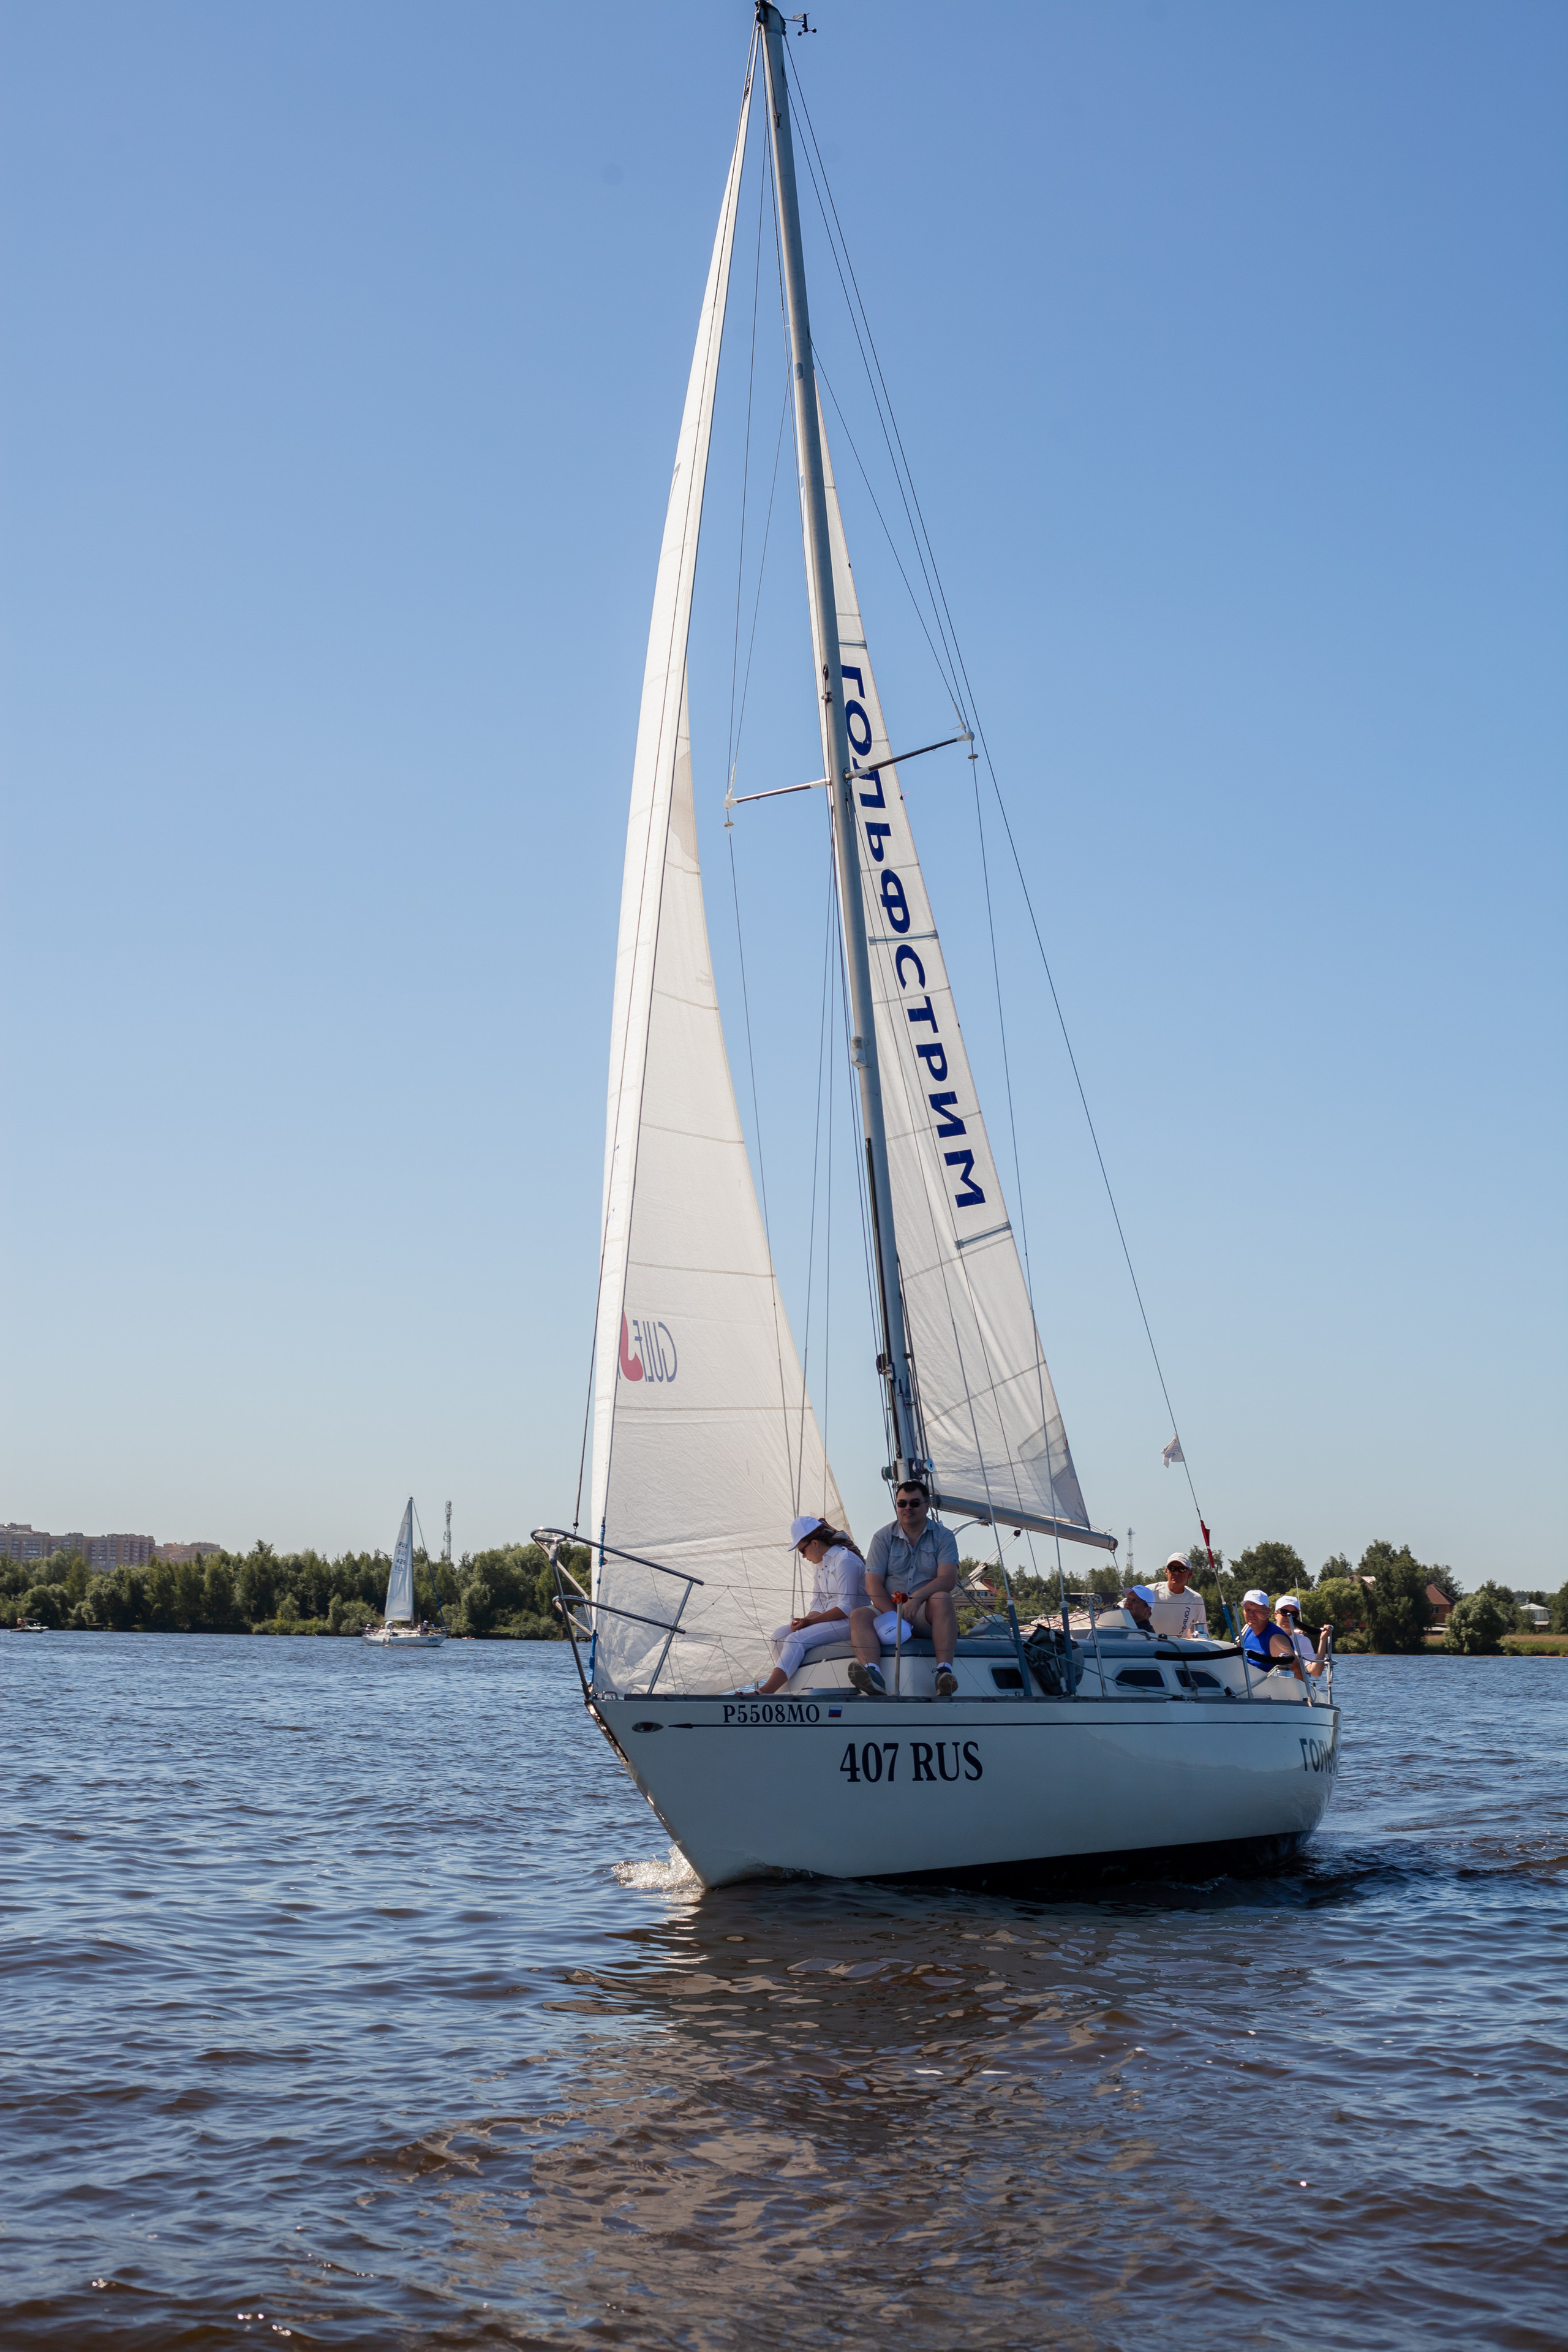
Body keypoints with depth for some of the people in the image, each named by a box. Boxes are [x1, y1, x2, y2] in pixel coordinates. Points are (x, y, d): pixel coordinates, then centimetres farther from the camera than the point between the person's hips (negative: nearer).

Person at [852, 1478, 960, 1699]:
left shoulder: (943, 1536, 5)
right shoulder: (883, 1537, 8)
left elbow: (947, 1579, -10)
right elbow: (873, 1584, -1)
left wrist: (917, 1598, -27)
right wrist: (894, 1615, -18)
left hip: (926, 1614, -2)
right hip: (889, 1610, 2)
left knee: (941, 1599, -33)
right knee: (859, 1615, -26)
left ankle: (944, 1670, -48)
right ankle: (873, 1674, -52)